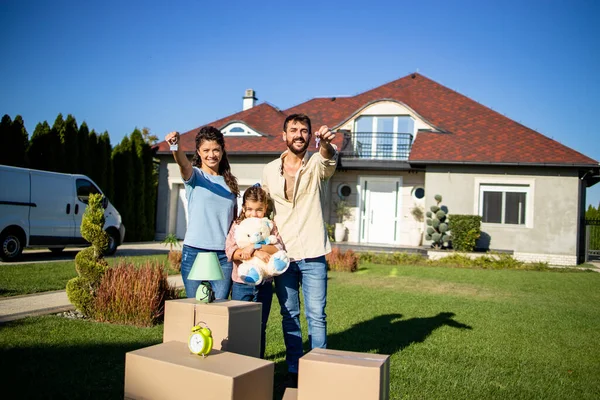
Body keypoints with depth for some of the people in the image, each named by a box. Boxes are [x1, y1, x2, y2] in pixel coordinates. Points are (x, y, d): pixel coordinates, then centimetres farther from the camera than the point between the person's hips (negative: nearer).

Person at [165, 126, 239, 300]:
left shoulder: (229, 182, 14)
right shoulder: (194, 176, 3)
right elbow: (183, 163, -21)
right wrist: (175, 147, -43)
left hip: (224, 255, 3)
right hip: (195, 252, -3)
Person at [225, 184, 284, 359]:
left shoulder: (270, 226, 2)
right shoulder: (237, 226, 1)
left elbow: (279, 248, -14)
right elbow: (230, 251, -13)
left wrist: (254, 246, -26)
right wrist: (257, 253, -24)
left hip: (264, 284, 1)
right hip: (241, 283, 0)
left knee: (260, 326, 11)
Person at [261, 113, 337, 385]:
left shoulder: (317, 164, -1)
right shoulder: (269, 170, 6)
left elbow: (329, 159, -26)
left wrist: (326, 143, -48)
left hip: (312, 254, -2)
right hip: (282, 254, 3)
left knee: (316, 316, 0)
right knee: (289, 316, 10)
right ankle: (294, 369, 21)